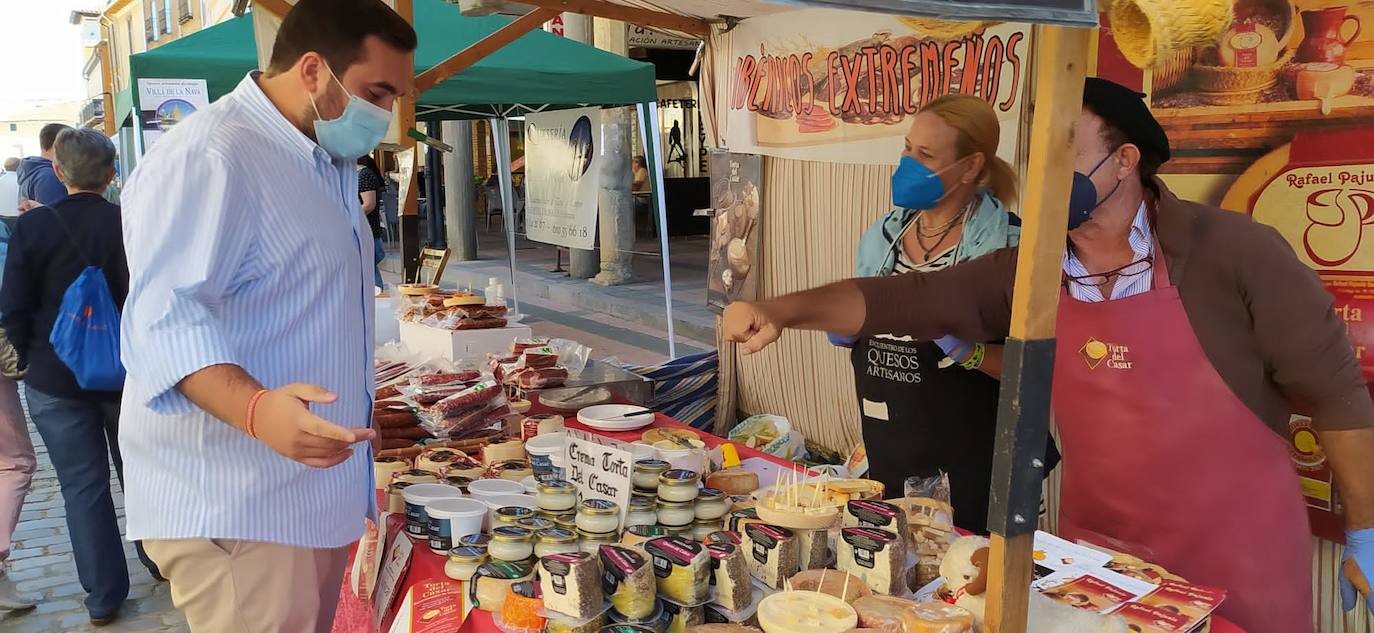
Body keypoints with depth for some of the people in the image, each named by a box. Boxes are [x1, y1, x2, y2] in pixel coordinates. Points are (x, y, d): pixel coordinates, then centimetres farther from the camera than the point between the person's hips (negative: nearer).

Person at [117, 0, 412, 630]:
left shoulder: (321, 162, 15)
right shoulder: (208, 158, -18)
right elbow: (167, 318, -26)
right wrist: (256, 409, -42)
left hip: (314, 486, 10)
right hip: (234, 508, -9)